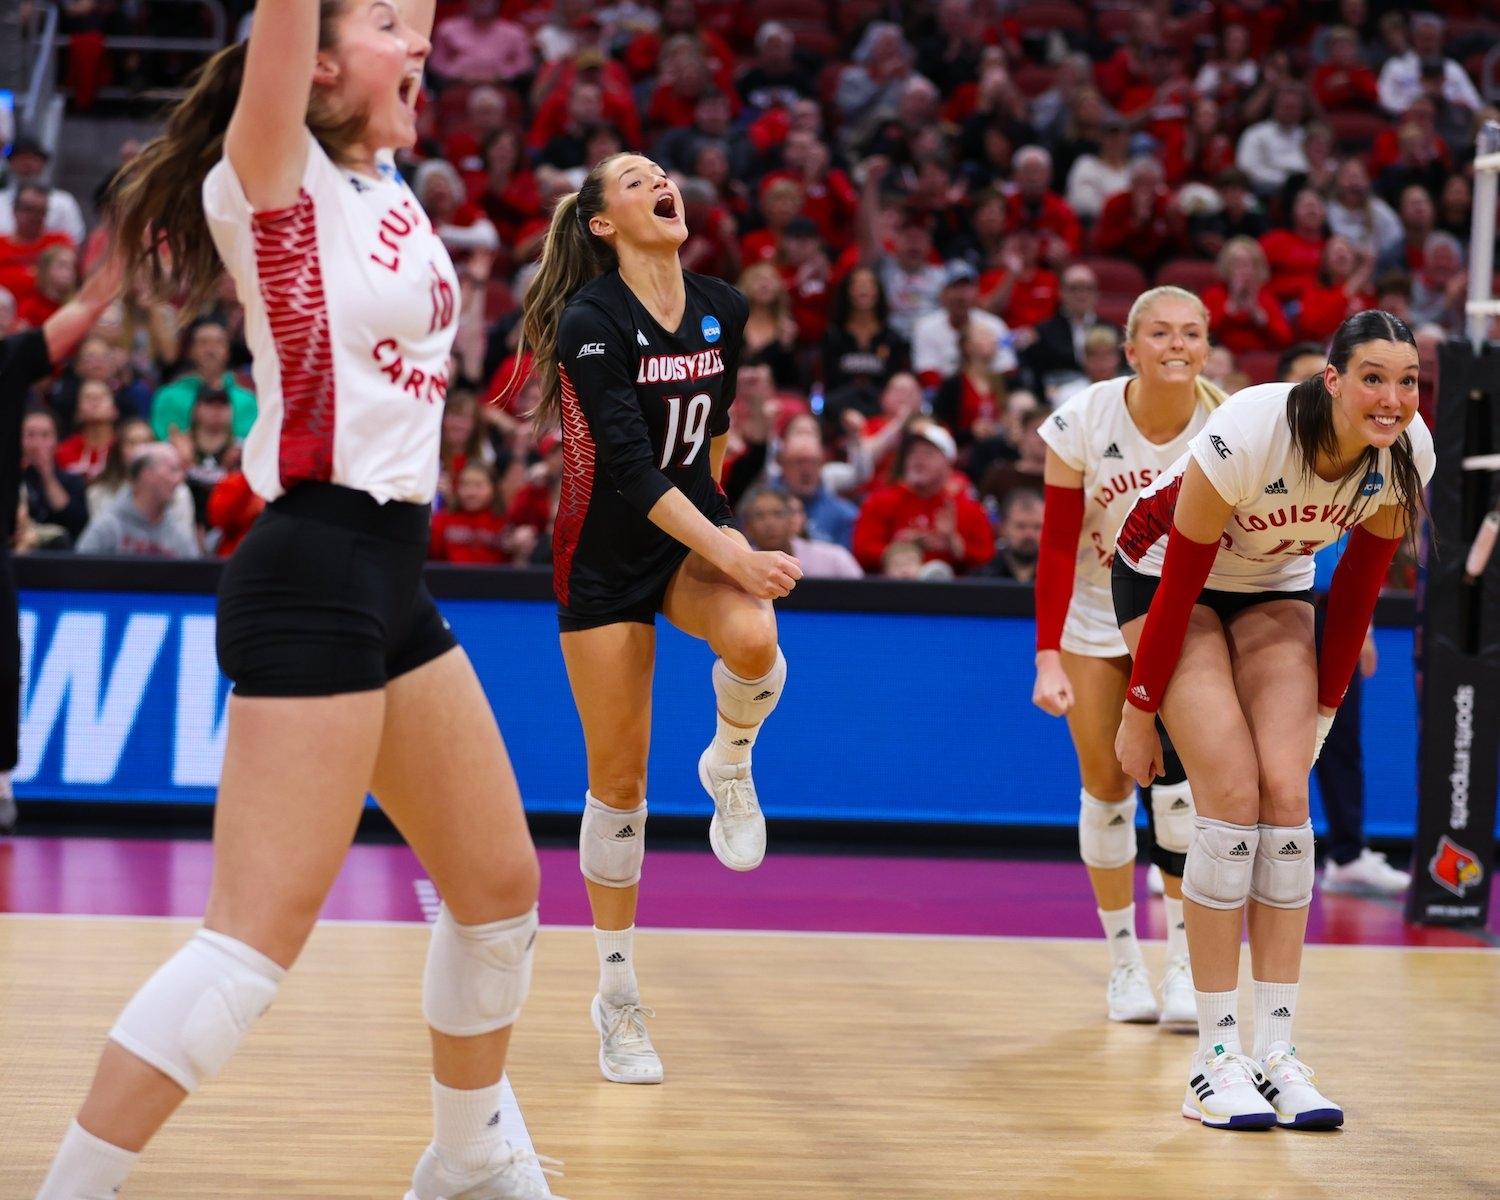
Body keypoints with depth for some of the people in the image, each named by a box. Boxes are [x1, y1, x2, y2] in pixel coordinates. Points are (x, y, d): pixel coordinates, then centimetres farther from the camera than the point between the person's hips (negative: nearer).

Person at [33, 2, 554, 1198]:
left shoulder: (385, 187, 14)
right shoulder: (274, 179, -7)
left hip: (394, 581, 9)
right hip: (313, 572, -9)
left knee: (501, 887, 18)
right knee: (259, 934, -13)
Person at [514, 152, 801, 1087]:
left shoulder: (724, 311, -1)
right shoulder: (590, 322, -19)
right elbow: (630, 469, -26)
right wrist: (730, 554, -32)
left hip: (696, 528, 4)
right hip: (606, 553, -4)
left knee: (753, 638, -33)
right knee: (619, 782, -2)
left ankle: (731, 764, 1)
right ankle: (619, 997, 13)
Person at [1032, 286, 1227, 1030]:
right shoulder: (1084, 421, -19)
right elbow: (1057, 547, -14)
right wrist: (1048, 657, -21)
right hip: (1095, 614, 0)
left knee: (1177, 784, -13)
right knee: (1105, 785, 3)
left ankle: (1184, 964, -5)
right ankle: (1124, 961, 16)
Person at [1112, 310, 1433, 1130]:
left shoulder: (1408, 456, -19)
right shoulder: (1248, 437, -34)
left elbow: (1360, 582, -3)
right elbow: (1179, 582, -24)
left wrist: (1326, 703, 1)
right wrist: (1139, 710, -17)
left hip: (1274, 587, 5)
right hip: (1164, 575, -5)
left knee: (1288, 795, -11)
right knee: (1233, 795, -17)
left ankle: (1277, 1054, -7)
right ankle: (1215, 1060, -12)